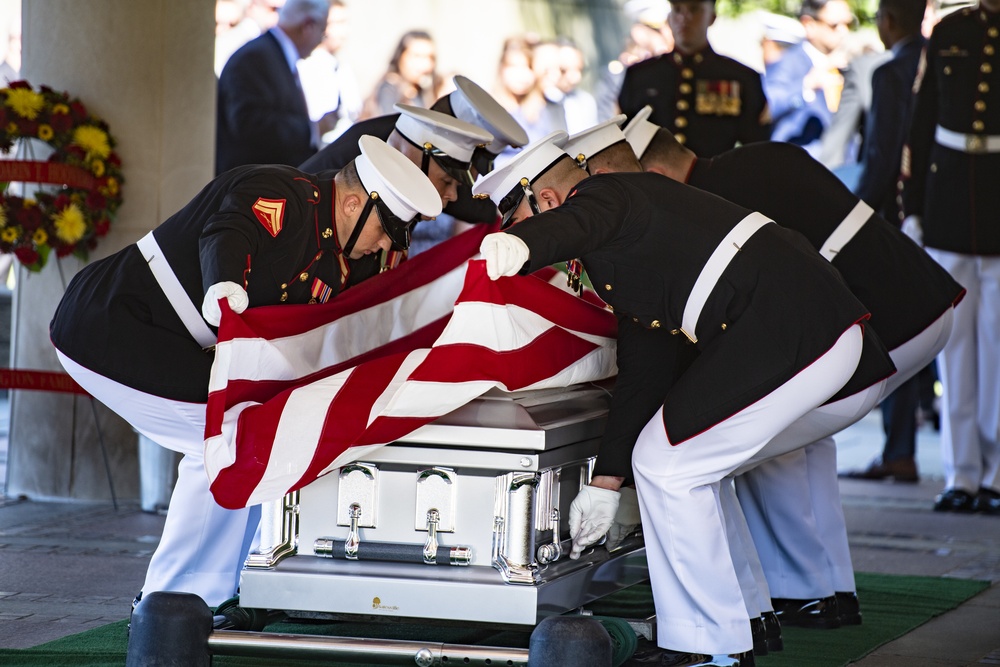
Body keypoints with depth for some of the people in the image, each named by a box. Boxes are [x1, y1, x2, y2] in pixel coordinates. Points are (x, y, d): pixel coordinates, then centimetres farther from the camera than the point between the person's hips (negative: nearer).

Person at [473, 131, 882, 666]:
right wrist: (605, 480, 23)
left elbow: (578, 222, -30)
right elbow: (642, 370, 25)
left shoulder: (606, 195, -3)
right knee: (690, 466, 20)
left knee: (666, 465, -3)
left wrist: (521, 245, -53)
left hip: (785, 335, -11)